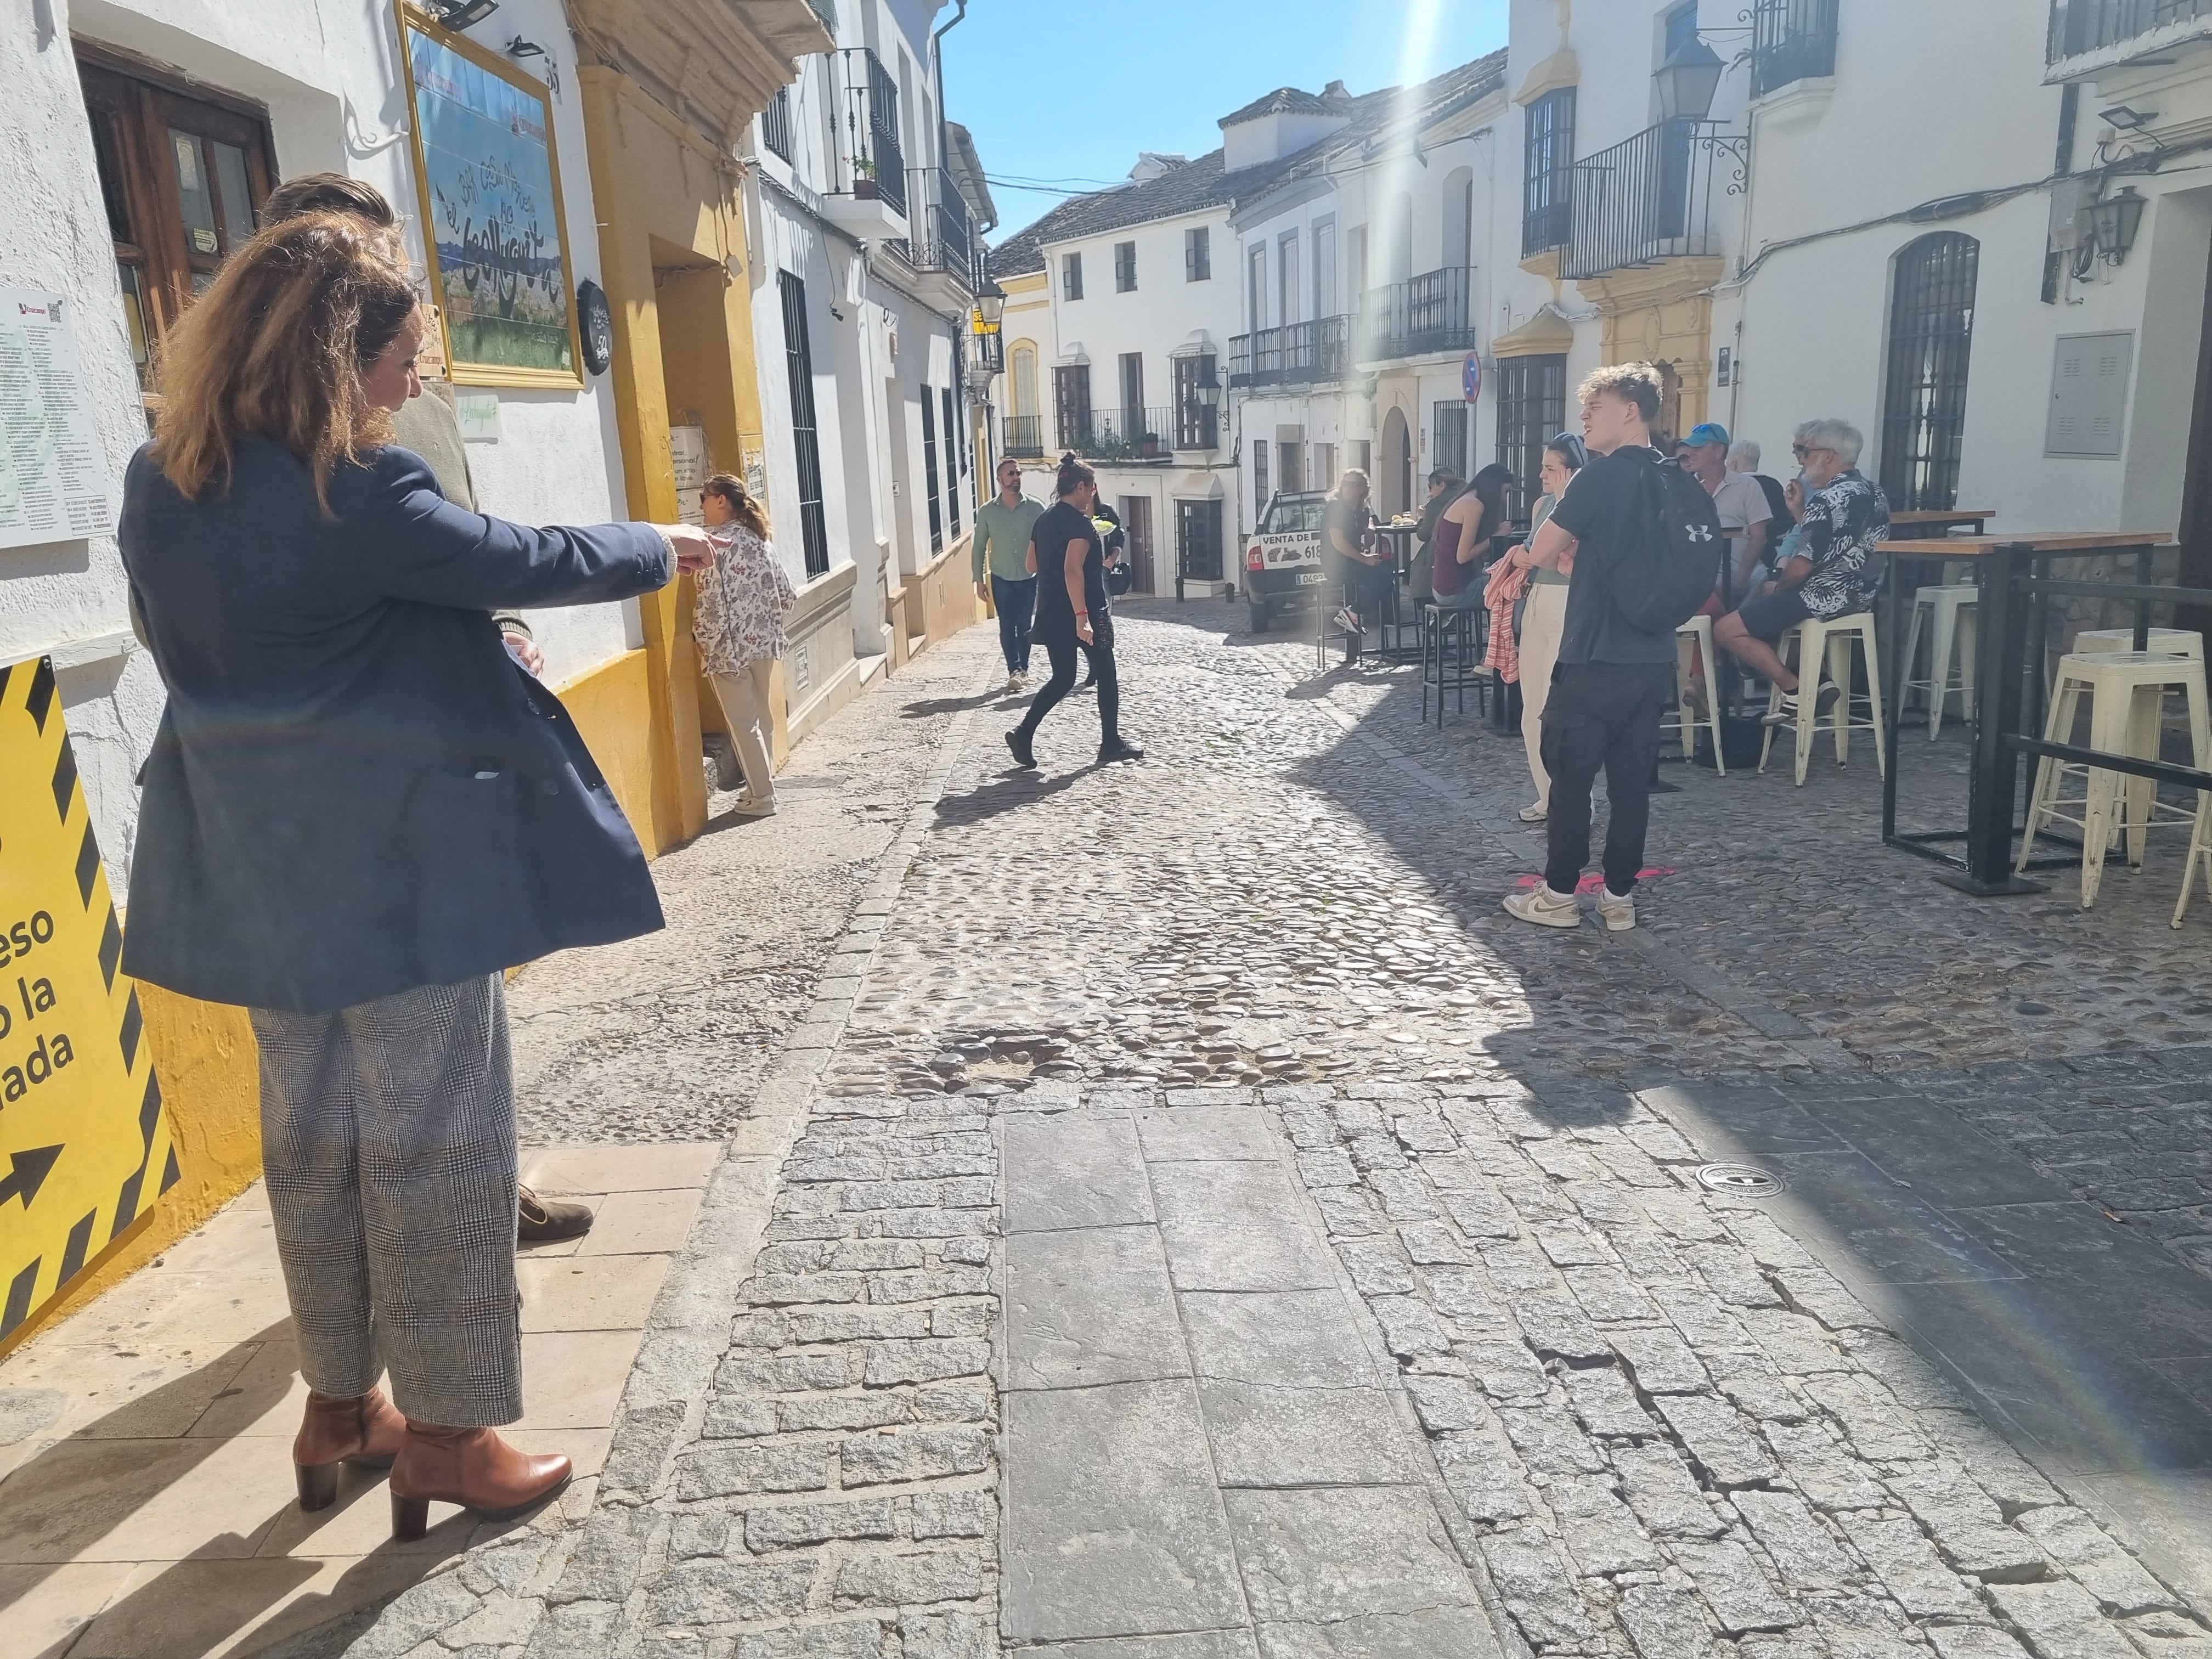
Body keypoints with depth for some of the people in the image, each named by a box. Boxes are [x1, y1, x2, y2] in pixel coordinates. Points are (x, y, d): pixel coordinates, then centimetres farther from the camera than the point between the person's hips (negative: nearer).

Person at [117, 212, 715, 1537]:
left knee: (313, 1136, 17)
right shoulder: (351, 491, -19)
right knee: (437, 1144, 3)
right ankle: (449, 1431, 14)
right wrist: (660, 551, 8)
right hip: (404, 865, -8)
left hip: (264, 869, 8)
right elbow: (525, 562, -10)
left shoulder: (163, 488, 6)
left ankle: (341, 1403, 31)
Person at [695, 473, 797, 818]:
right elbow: (788, 596, 9)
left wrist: (704, 641, -8)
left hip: (731, 648, -7)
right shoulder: (758, 540, 7)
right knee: (759, 717, 18)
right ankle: (762, 783, 29)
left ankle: (762, 798, 8)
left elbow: (713, 604, -21)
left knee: (743, 723, 2)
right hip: (764, 644, 7)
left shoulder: (717, 544, -16)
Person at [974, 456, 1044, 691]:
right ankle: (1015, 670, -4)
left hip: (1029, 577, 0)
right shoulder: (986, 512, -2)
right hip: (1001, 579, 0)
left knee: (1024, 625, 5)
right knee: (1007, 626, -4)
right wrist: (979, 579, 1)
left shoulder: (1036, 508, -4)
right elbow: (979, 547, 4)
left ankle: (1023, 669, 19)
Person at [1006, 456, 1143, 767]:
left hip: (1052, 615, 8)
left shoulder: (1045, 519, 10)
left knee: (1062, 679, 13)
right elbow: (1073, 570, -26)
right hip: (1084, 613, -8)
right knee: (1106, 677, 8)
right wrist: (1082, 617, -28)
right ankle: (1111, 743, 15)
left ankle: (1023, 733, -3)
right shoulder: (1080, 522, -15)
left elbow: (1032, 565, 18)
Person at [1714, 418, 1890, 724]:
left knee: (1725, 630, -6)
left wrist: (1778, 588, -1)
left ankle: (1795, 690, -6)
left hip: (1826, 596, -10)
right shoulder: (1874, 492, 10)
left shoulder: (1826, 501, -20)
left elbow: (1800, 569, -22)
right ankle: (1818, 681, 13)